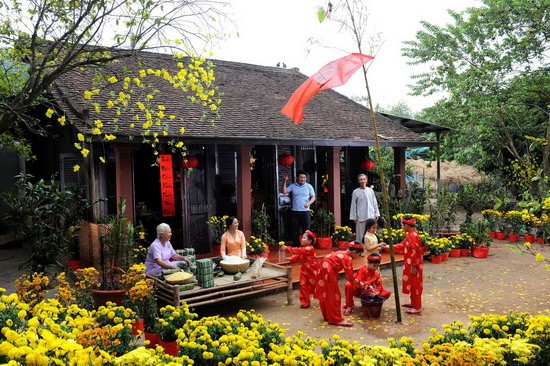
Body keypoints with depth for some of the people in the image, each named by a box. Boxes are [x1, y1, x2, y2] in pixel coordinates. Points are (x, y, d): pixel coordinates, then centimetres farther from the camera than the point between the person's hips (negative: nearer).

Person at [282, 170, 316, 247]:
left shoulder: (309, 186, 4)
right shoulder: (292, 186, 5)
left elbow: (313, 197, 6)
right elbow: (284, 192, -5)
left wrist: (309, 203, -13)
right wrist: (284, 182, -13)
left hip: (305, 211, -1)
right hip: (295, 212, 1)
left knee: (307, 230, 0)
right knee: (295, 230, 6)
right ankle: (295, 246, 16)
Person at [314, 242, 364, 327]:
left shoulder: (342, 253, 15)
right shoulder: (348, 258, -12)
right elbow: (349, 276, -10)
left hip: (323, 268, 10)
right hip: (328, 271, -10)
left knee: (326, 294, 19)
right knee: (334, 295, -1)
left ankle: (327, 316, 31)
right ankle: (336, 319, 5)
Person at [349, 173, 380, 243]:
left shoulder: (370, 190, 8)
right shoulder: (356, 192, 0)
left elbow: (375, 203, 13)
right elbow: (353, 205, 1)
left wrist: (376, 213, 8)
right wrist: (354, 217, -1)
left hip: (371, 216, 3)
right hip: (360, 217, -3)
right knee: (360, 235, 0)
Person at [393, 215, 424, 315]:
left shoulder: (413, 236, -23)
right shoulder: (410, 235, 9)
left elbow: (414, 252, -25)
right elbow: (402, 245, 19)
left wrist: (413, 266, -22)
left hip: (414, 265, -10)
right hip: (410, 264, 10)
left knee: (415, 285, -2)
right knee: (412, 285, 19)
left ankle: (417, 308, 5)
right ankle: (413, 303, 32)